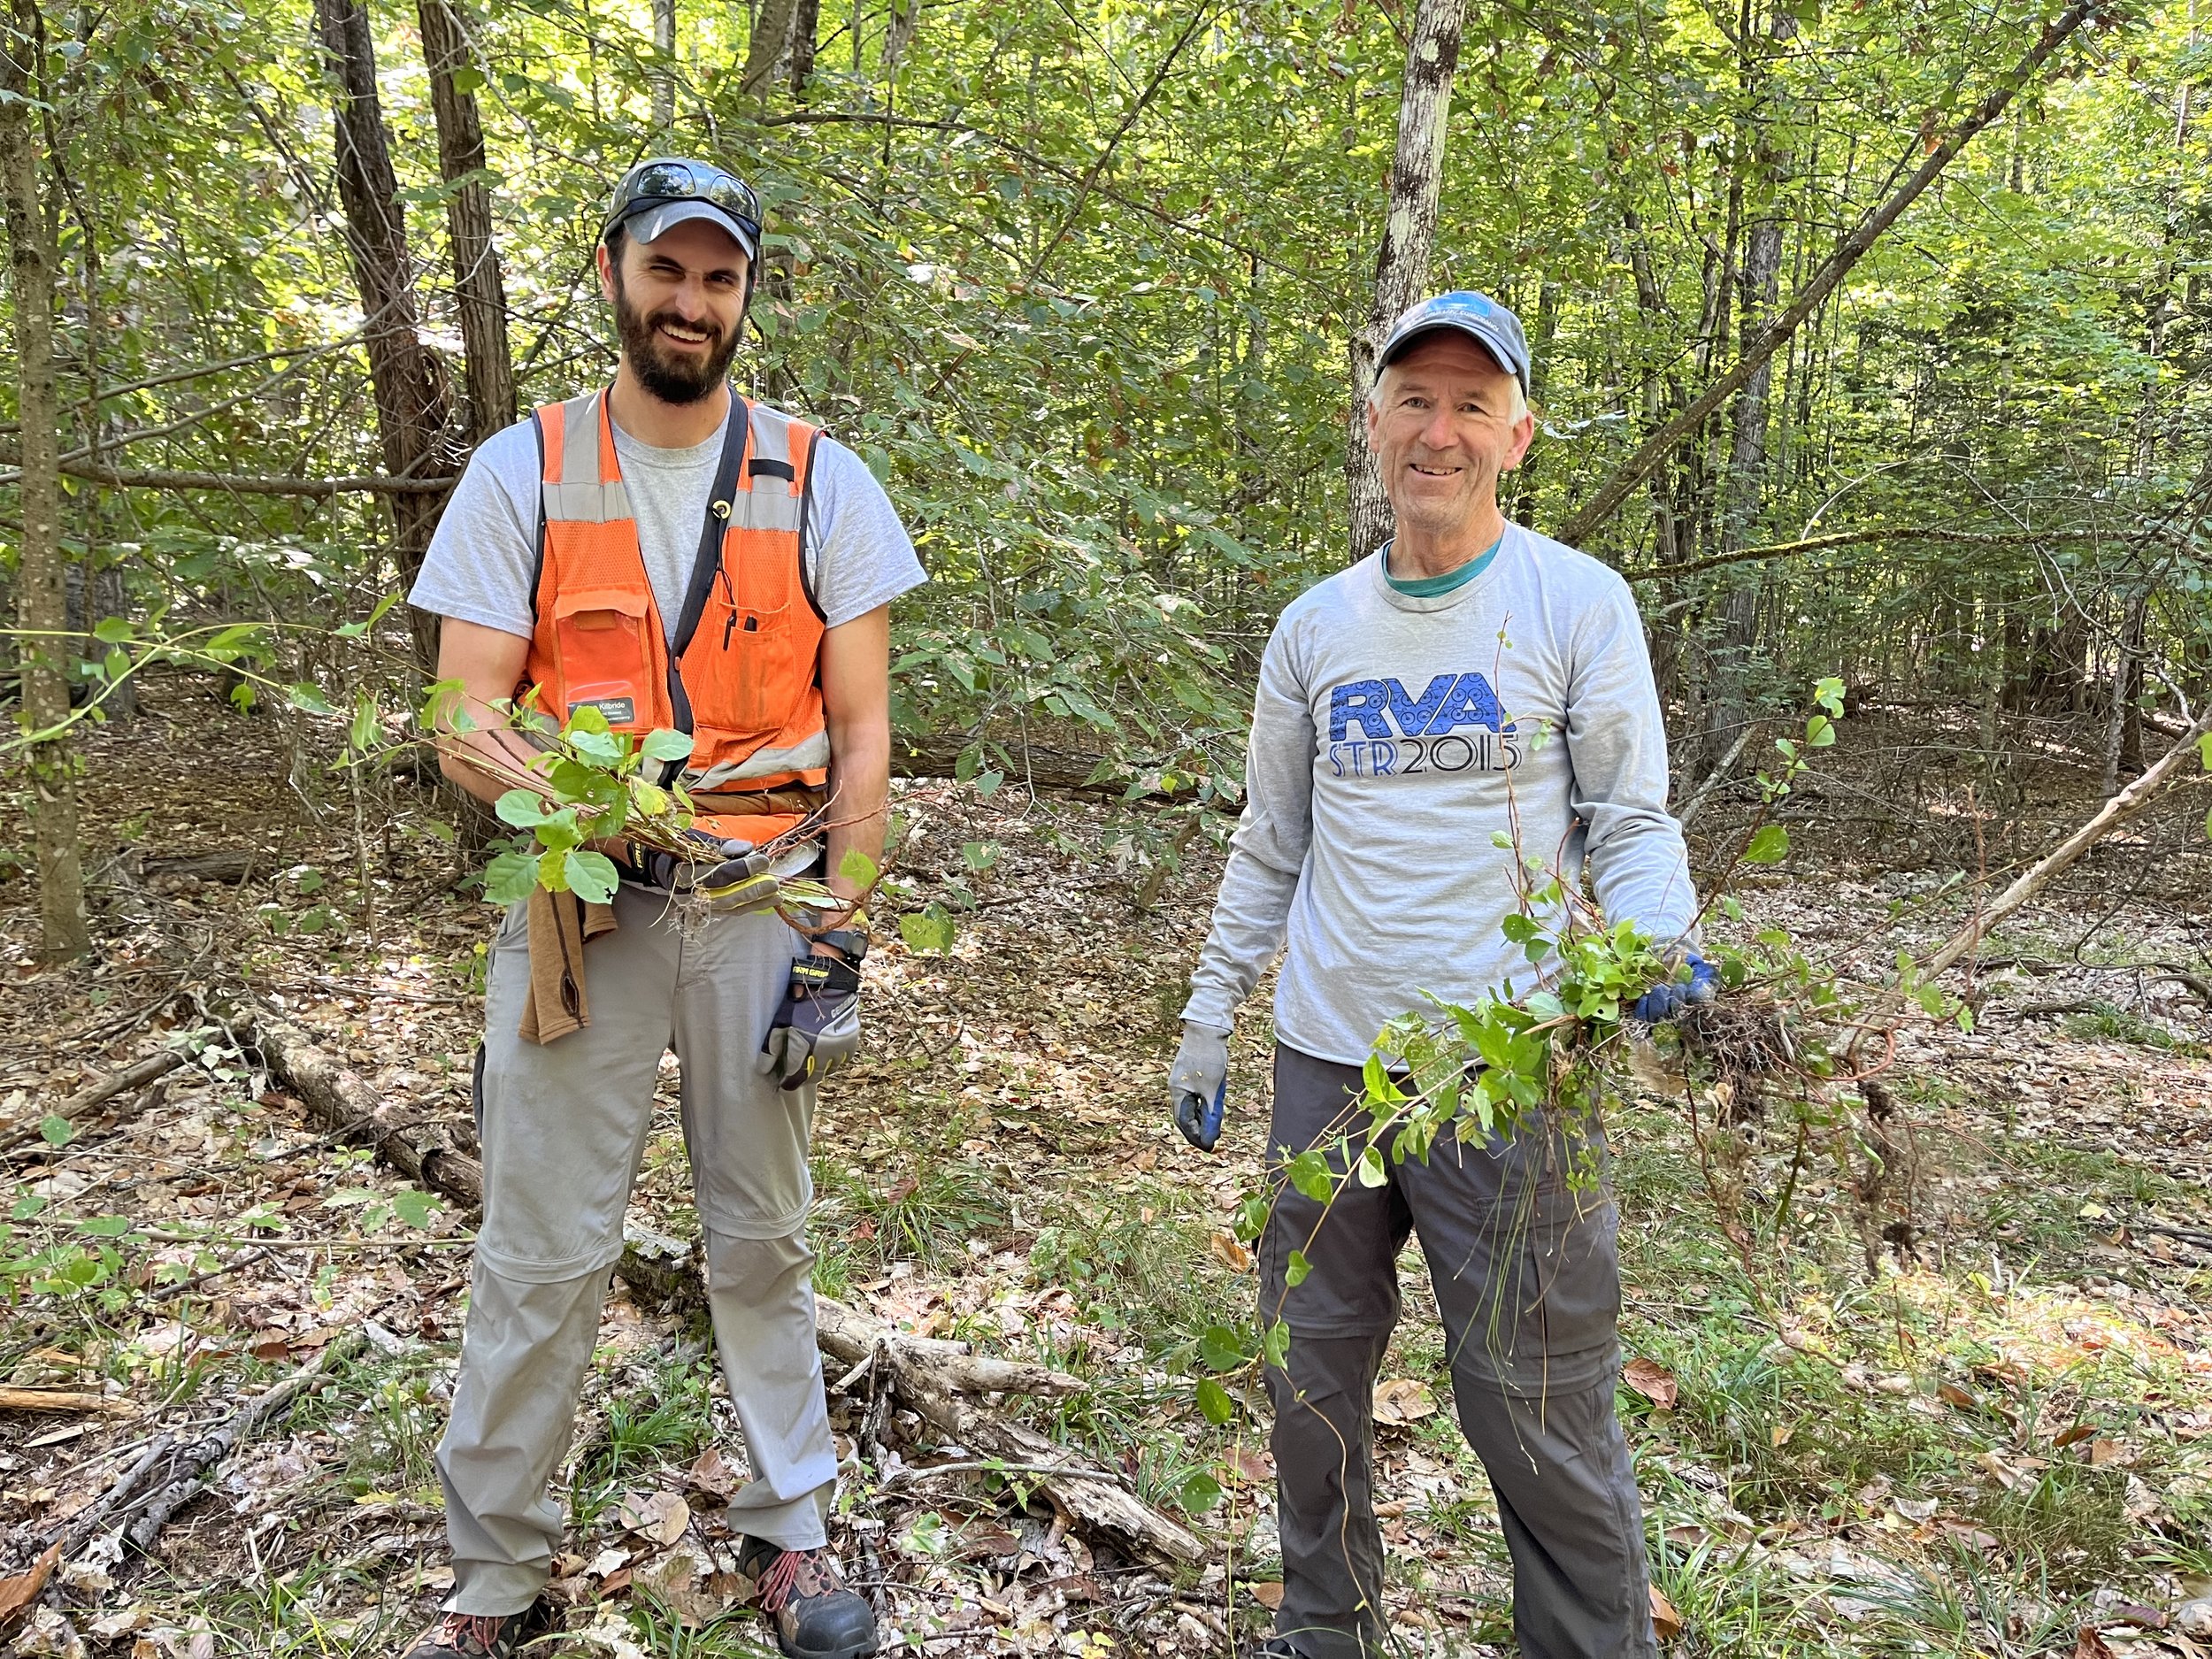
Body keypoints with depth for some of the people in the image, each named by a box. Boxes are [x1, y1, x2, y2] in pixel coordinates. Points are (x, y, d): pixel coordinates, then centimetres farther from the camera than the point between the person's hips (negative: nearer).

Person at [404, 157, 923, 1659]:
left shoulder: (820, 482, 4)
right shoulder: (523, 472, 3)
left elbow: (862, 732, 3)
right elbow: (468, 712, 0)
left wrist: (838, 936, -3)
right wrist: (486, 748, -24)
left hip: (761, 905, 1)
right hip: (581, 905, 0)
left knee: (763, 1240, 11)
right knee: (542, 1254, 4)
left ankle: (791, 1533, 28)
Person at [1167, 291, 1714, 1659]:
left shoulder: (1580, 603, -2)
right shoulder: (1315, 627, 9)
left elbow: (1633, 824, -3)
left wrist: (1653, 948, -23)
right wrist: (1209, 1019, 14)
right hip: (1325, 1066, 4)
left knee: (1541, 1416, 1)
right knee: (1313, 1376, 16)